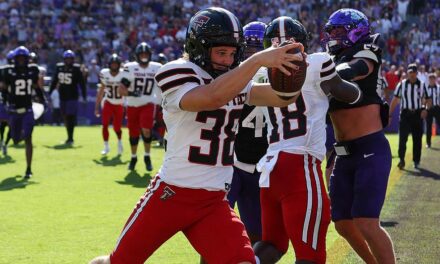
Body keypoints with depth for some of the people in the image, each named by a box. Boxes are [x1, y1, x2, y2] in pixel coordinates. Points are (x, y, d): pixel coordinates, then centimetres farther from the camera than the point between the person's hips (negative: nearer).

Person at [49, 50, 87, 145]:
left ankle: (70, 138, -4)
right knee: (66, 118, 8)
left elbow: (82, 83, -4)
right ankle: (69, 137, 17)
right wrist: (49, 93, 15)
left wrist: (84, 96, -6)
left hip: (72, 97, -5)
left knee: (70, 117, -9)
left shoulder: (76, 69, -6)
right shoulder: (59, 67, 6)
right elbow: (54, 81, 15)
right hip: (62, 97, 5)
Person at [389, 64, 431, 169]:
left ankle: (416, 161, 16)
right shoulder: (402, 84, 1)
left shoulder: (422, 85, 2)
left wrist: (425, 109, -15)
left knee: (417, 139, 6)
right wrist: (389, 115, -2)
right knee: (402, 137, -10)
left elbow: (428, 100, 6)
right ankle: (401, 159, -4)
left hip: (418, 114, 1)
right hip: (405, 113, -1)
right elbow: (395, 100, 2)